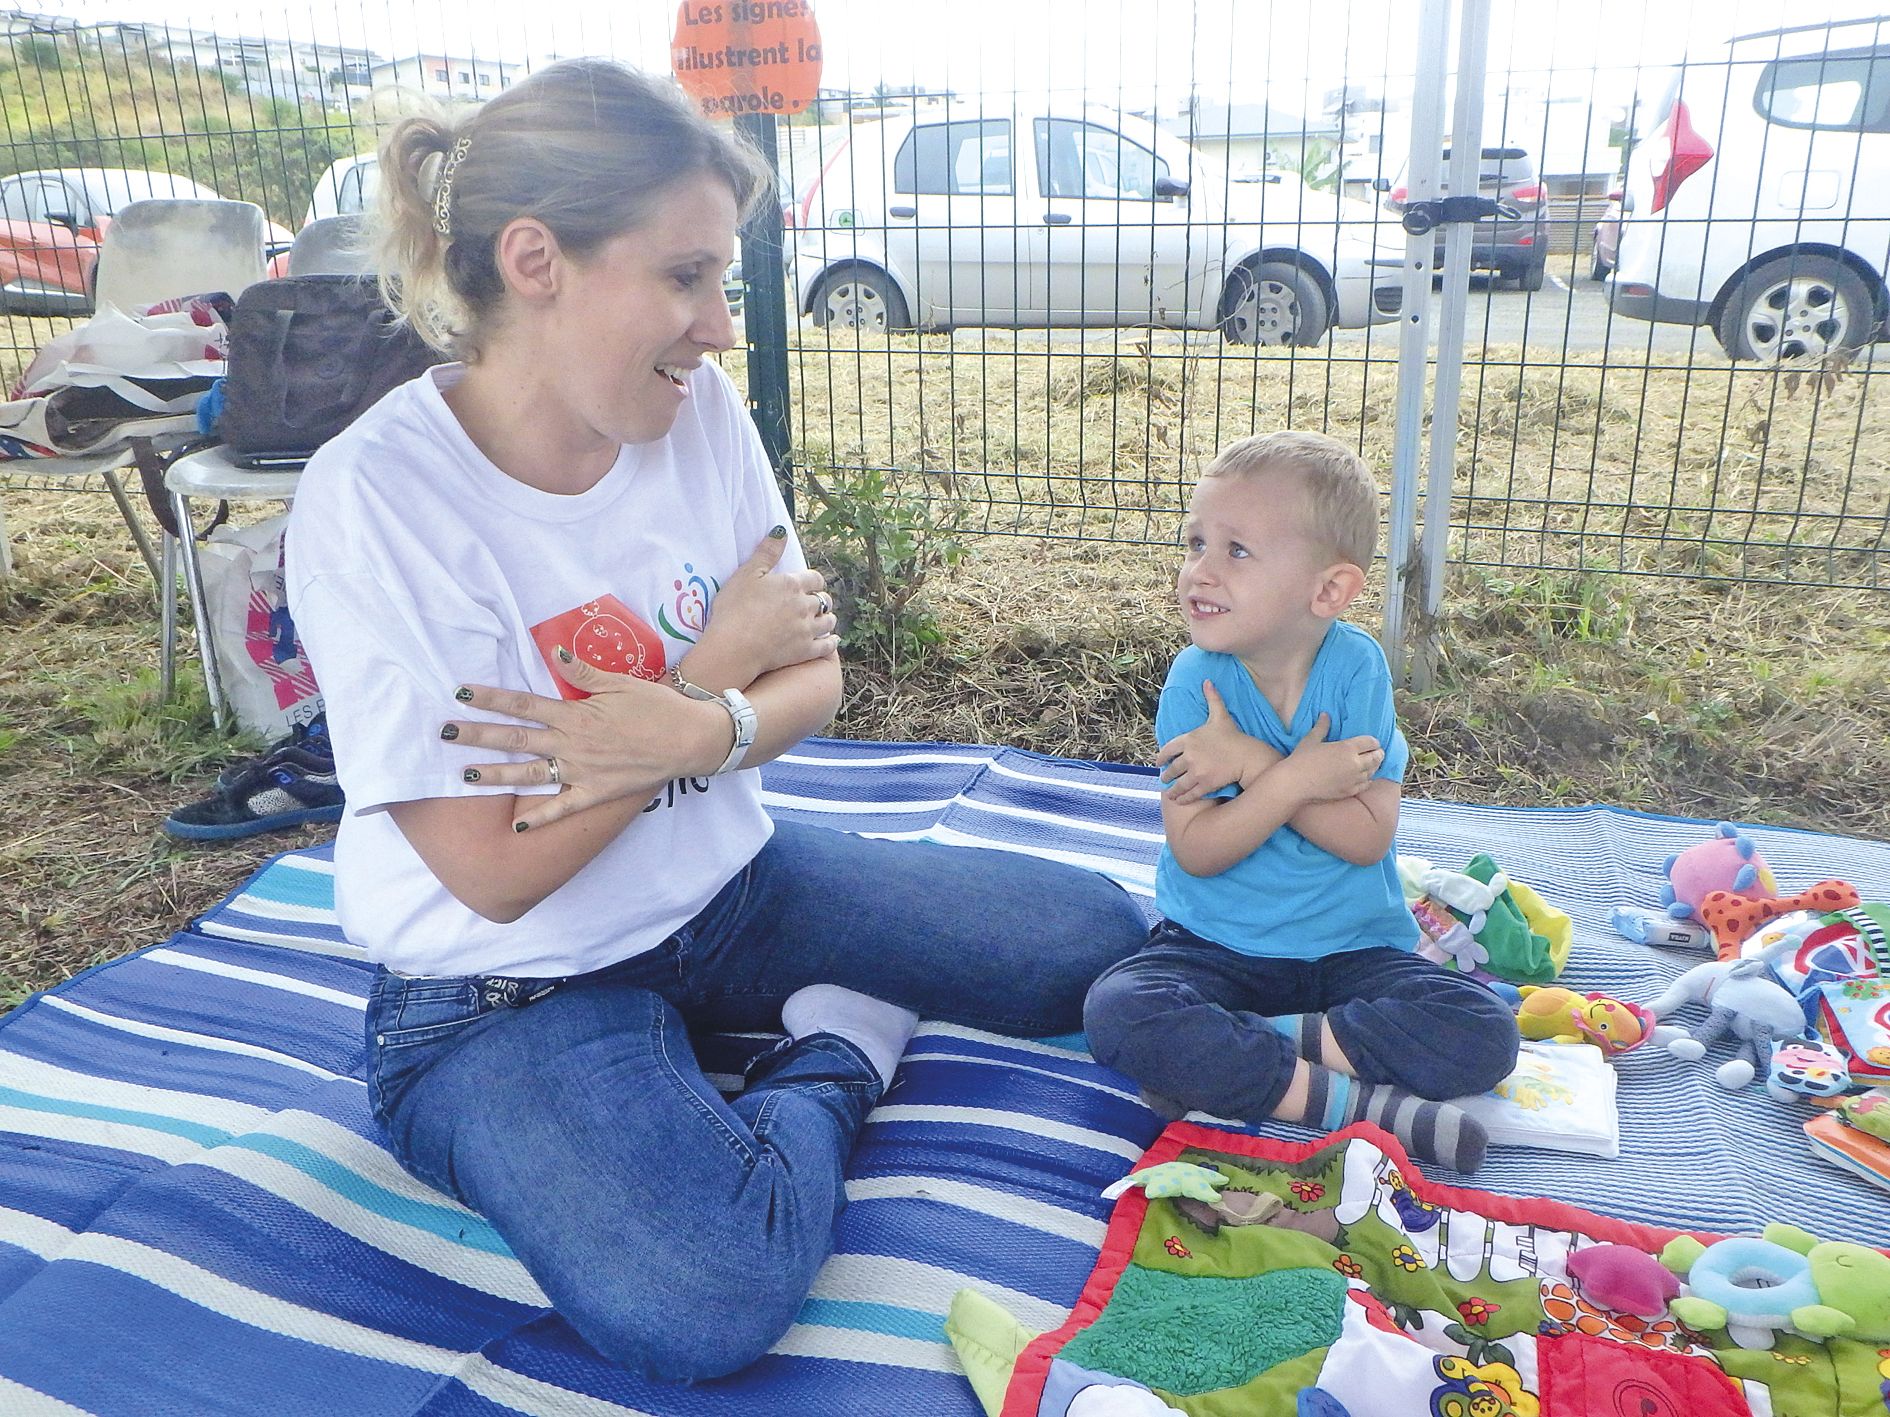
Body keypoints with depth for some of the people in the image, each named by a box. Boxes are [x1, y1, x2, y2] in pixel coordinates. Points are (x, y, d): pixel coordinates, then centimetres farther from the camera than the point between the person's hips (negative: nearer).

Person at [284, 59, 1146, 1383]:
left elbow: (812, 681, -2)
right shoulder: (376, 500, -23)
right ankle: (837, 1053, -1)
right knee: (696, 1306, -30)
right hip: (513, 989, -4)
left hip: (733, 883, 5)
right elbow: (495, 874, -22)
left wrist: (699, 732, -26)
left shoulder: (700, 413, -7)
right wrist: (726, 658, -17)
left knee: (1100, 936, -1)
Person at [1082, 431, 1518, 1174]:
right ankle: (1357, 1103, -23)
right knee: (1117, 1014, -29)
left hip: (1353, 944, 1)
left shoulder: (1355, 666, -12)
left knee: (1485, 1037, -21)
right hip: (1216, 945, -1)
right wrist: (1298, 777, -26)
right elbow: (1195, 850, -16)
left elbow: (1367, 836, -16)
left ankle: (1226, 1061, -17)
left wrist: (1254, 763, -24)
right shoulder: (1196, 681, -13)